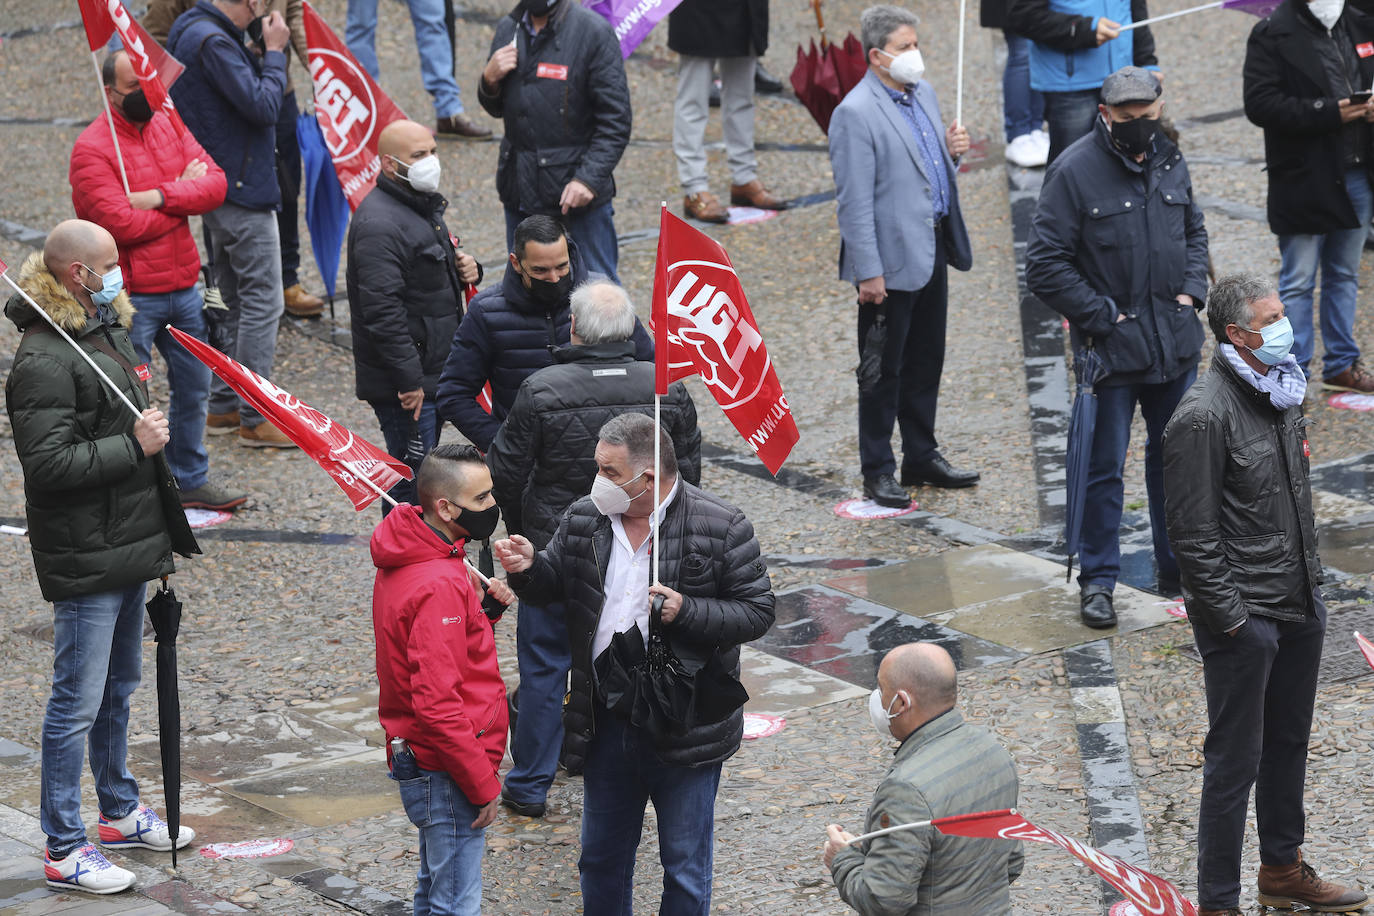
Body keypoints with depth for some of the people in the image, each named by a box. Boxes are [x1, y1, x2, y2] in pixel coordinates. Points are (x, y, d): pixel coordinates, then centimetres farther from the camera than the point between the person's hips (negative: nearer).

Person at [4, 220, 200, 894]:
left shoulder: (106, 331, 11)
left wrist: (162, 534, 24)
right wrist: (134, 445, -23)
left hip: (128, 547, 10)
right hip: (83, 560, -10)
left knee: (118, 687, 21)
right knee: (78, 702, -3)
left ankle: (120, 812, 36)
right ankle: (63, 850, 4)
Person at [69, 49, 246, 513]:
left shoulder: (169, 127, 7)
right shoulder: (92, 148, -14)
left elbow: (215, 183, -4)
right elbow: (120, 223, -23)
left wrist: (161, 196, -20)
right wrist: (185, 195, -11)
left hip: (183, 288, 7)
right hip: (130, 299, -7)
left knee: (194, 387, 17)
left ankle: (191, 480, 33)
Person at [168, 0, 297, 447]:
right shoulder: (213, 42, -22)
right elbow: (263, 106, -24)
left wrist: (262, 53, 1)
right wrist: (273, 52, -13)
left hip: (218, 187, 10)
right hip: (243, 190, -10)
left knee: (238, 301, 18)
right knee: (263, 302, -5)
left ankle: (223, 405, 24)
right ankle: (255, 419, -2)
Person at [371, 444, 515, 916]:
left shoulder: (407, 565, 8)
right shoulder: (437, 585, -24)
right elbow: (436, 704, -27)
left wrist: (482, 607, 5)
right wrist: (483, 784, -20)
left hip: (417, 764, 10)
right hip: (448, 775, -10)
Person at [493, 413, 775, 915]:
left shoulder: (720, 527, -13)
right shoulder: (584, 519, 1)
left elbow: (757, 611, -11)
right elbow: (554, 584, 15)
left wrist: (686, 611, -23)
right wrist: (528, 567, -8)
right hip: (604, 724, 5)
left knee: (685, 865, 8)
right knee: (601, 857, 18)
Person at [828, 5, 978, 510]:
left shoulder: (924, 93, 9)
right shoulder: (855, 114, -17)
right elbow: (854, 201, -18)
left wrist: (953, 150, 0)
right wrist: (868, 272, -20)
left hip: (932, 252, 8)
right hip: (891, 261, -8)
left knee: (925, 363, 17)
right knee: (883, 370, 3)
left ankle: (921, 457, 29)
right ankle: (878, 472, 12)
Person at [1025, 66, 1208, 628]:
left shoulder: (1170, 163, 6)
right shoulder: (1074, 172, -13)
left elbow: (1193, 231, 22)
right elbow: (1045, 265, -14)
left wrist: (1191, 289, 5)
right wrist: (1103, 315, -15)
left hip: (1176, 345, 6)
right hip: (1112, 349, -5)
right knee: (1103, 468, 1)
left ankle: (1178, 566, 30)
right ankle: (1097, 581, 12)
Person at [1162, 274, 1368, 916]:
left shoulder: (1281, 391, 8)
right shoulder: (1204, 416, -20)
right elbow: (1192, 534, -18)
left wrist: (1311, 579, 17)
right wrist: (1230, 616, -17)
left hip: (1299, 606, 9)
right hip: (1243, 620, -9)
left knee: (1289, 742, 21)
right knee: (1236, 761, -1)